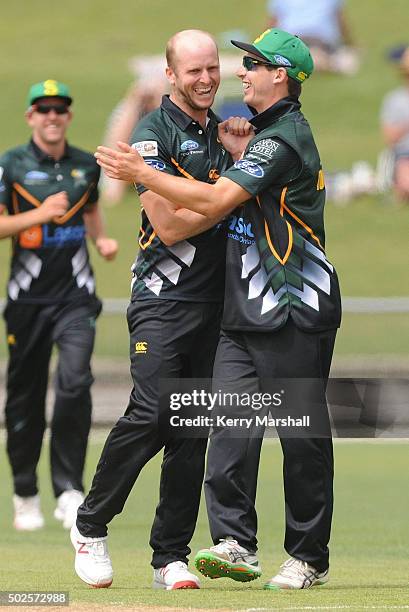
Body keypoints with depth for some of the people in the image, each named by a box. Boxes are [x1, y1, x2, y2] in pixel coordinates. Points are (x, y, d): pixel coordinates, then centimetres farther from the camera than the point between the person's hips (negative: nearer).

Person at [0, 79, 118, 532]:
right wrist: (40, 214, -19)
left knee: (75, 383, -18)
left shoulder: (85, 165, 9)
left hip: (75, 295, 1)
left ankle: (69, 490, -14)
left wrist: (102, 240, 7)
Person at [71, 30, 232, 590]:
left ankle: (170, 557, 8)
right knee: (152, 414, -17)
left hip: (214, 299, 6)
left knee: (193, 430, 4)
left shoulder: (222, 131, 17)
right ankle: (91, 527, 1)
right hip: (164, 297, -6)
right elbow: (170, 226, -14)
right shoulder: (154, 134, -6)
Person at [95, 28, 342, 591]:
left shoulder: (285, 139, -14)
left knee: (302, 438, -2)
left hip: (293, 312, -9)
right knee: (231, 423, -4)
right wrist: (240, 153, 16)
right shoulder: (270, 133, 18)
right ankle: (235, 543, -8)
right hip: (245, 313, 9)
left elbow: (216, 201, -20)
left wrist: (141, 174, -15)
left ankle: (309, 558, 4)